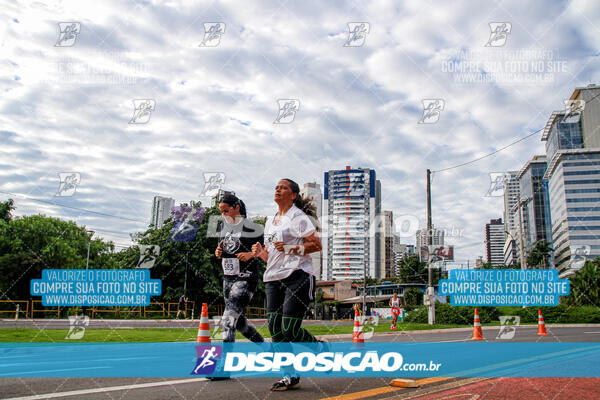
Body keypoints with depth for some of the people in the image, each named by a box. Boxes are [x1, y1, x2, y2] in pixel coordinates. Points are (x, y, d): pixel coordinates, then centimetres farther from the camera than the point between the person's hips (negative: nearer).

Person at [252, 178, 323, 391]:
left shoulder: (298, 217, -1)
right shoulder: (270, 221, 21)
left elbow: (317, 245, -7)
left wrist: (290, 248, -17)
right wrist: (261, 252, 5)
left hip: (297, 276, -7)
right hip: (273, 278, 7)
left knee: (290, 329, -10)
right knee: (275, 329, 1)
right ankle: (291, 377, 13)